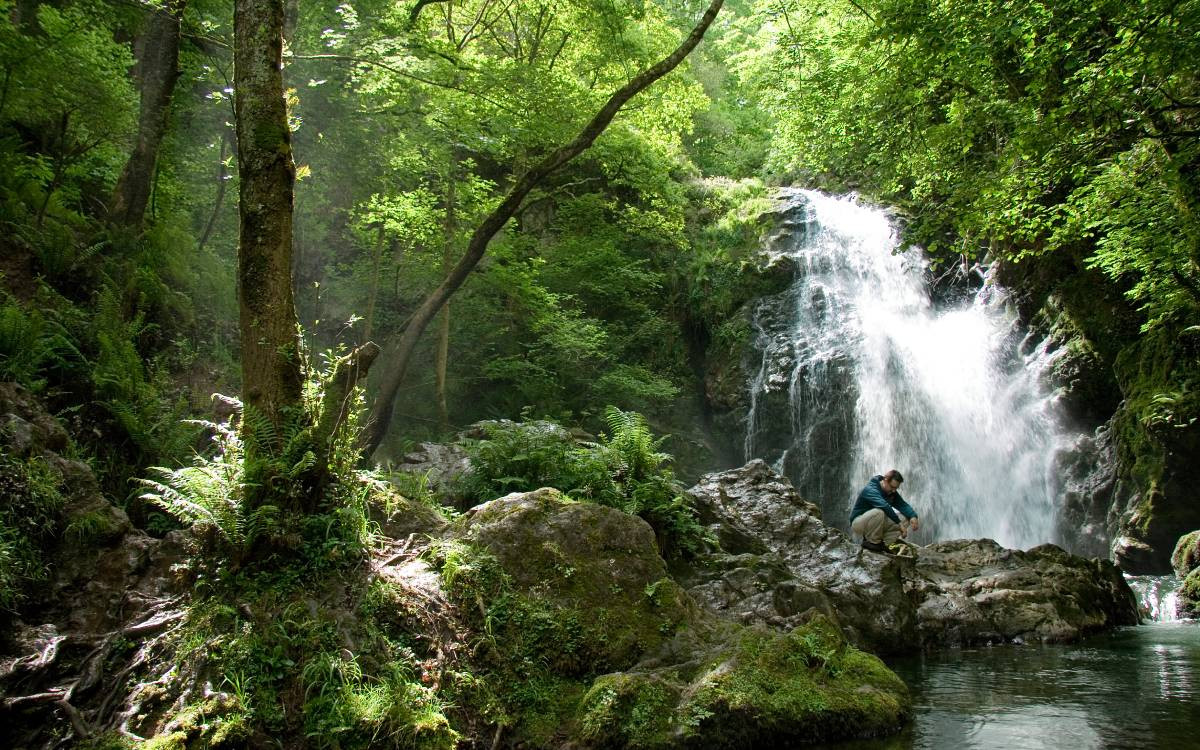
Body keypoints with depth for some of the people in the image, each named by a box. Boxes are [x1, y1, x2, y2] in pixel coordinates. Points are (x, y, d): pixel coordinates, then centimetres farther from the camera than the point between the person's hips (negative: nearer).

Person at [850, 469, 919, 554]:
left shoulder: (892, 492, 2)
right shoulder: (871, 490, -25)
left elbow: (903, 505, -8)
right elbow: (885, 506, -39)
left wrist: (913, 516, -28)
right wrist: (899, 523, -42)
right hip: (858, 524, -8)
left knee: (905, 518, -6)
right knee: (878, 512, -38)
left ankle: (886, 543, -9)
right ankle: (872, 542, -18)